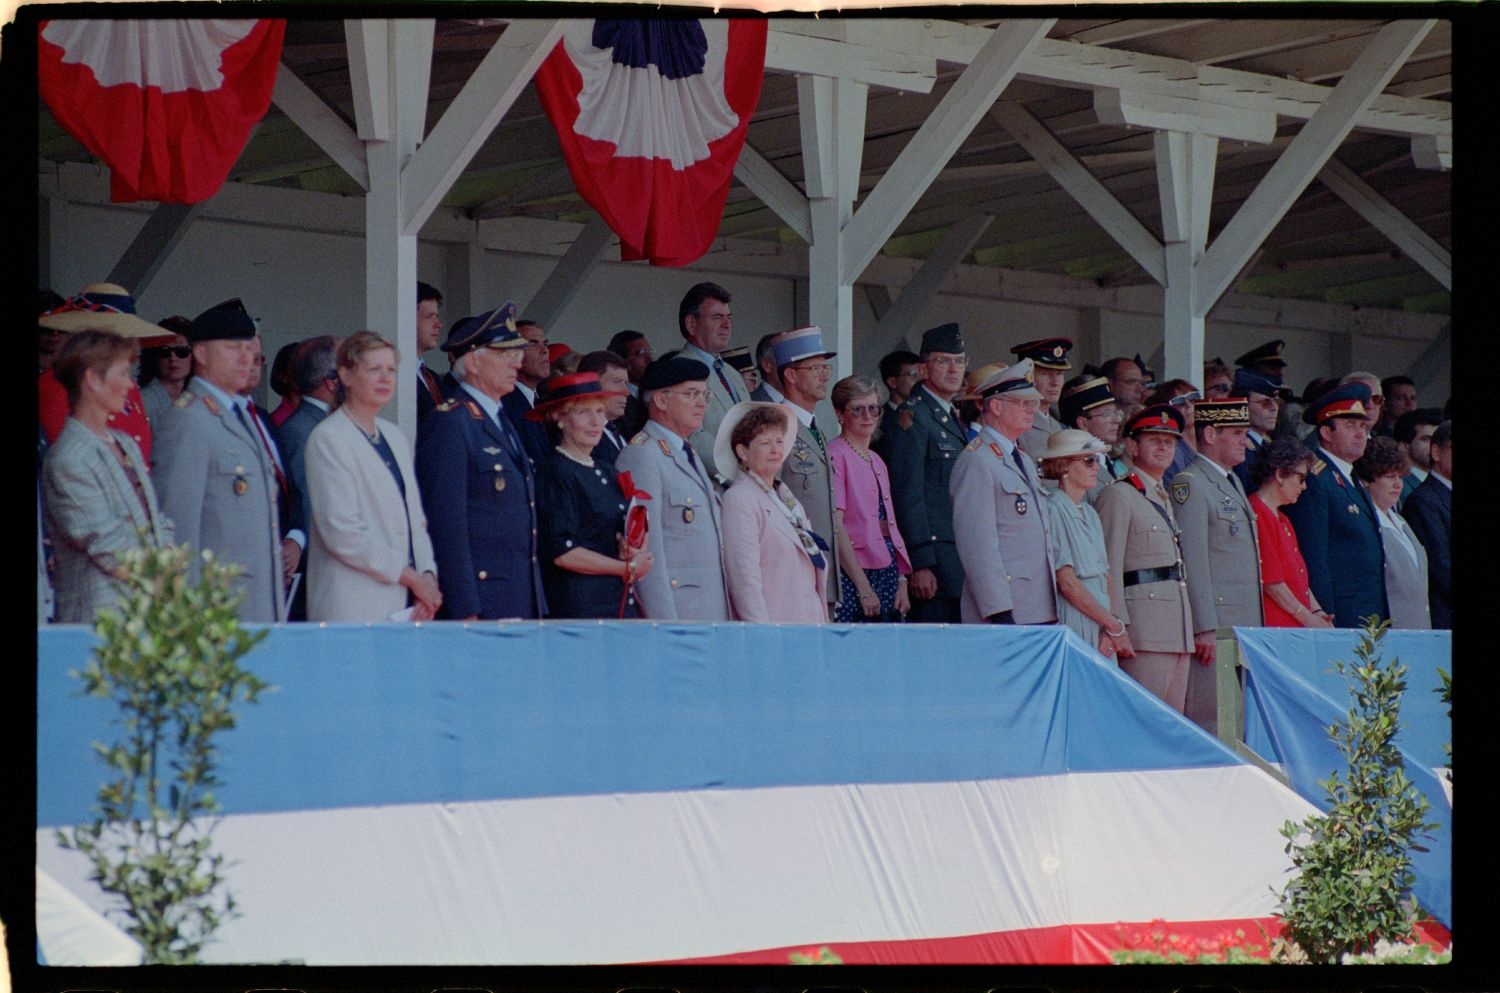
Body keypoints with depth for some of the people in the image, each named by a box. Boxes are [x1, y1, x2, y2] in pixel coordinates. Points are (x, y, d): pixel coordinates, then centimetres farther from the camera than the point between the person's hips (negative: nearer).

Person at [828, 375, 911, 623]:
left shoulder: (877, 462, 19)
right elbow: (835, 526, -13)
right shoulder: (835, 455, -6)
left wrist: (901, 581, 9)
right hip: (853, 574, -7)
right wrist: (864, 588, -16)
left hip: (887, 571, 8)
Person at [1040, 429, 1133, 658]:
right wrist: (1115, 626, -9)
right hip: (1072, 628, -7)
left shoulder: (1090, 514, 17)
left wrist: (1110, 630, -4)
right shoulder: (1053, 509, -7)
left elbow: (1106, 579, 12)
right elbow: (1067, 583, -13)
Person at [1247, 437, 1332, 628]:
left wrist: (1317, 612, 7)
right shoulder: (1257, 515, -10)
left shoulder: (1282, 520, 23)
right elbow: (1270, 580, -14)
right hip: (1271, 625, -9)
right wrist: (1307, 618, -10)